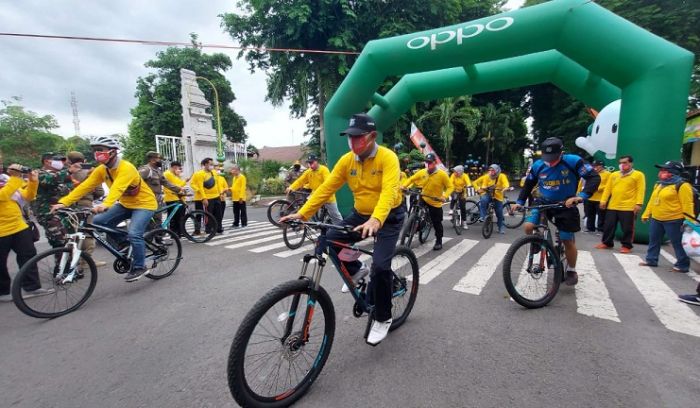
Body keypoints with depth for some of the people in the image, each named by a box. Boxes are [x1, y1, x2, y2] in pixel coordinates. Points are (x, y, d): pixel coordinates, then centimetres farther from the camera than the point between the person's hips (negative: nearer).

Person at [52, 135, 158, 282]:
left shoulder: (126, 168, -25)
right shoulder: (101, 170, -2)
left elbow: (117, 188, -40)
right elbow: (84, 187, -8)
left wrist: (105, 205, -55)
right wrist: (63, 202, -18)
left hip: (144, 204, -8)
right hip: (125, 204, 8)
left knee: (134, 234, -23)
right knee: (98, 221, -6)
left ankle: (139, 267, -3)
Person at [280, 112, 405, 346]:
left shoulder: (387, 157, -20)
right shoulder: (346, 160, -6)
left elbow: (389, 191, -35)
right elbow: (326, 189, -9)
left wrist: (376, 220, -52)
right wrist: (302, 214, -18)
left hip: (389, 217, -5)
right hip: (361, 214, 5)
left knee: (380, 266, -18)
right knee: (330, 240, -11)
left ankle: (383, 319, 7)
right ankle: (356, 271, 19)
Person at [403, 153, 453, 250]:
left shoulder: (442, 174, -15)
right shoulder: (421, 172, -6)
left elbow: (450, 187, -11)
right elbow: (411, 179, 3)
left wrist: (444, 196, -28)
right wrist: (403, 186, -14)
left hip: (435, 203, -3)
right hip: (423, 199, 3)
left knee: (437, 224, 6)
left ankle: (439, 242, 26)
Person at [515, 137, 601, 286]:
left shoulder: (573, 161, -16)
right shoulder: (537, 165, -7)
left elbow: (594, 177, -18)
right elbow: (528, 184, 5)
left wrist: (581, 196, -34)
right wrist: (519, 202, -4)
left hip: (566, 206, -2)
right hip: (544, 203, 2)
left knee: (568, 241, 3)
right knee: (528, 227, -20)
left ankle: (571, 271, 26)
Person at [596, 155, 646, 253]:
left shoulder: (638, 175, -1)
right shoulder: (614, 175, 13)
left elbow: (641, 190, -7)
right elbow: (608, 188, 11)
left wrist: (638, 203, -15)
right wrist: (603, 200, 4)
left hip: (628, 207, -4)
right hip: (612, 206, 4)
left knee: (627, 228, 2)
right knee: (608, 226, 9)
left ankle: (626, 246, 14)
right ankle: (607, 243, 21)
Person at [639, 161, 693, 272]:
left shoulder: (682, 185, -12)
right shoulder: (659, 184, 13)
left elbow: (687, 205, -15)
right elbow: (652, 200, 19)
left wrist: (688, 222, -18)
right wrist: (646, 214, 19)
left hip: (673, 220, -8)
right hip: (656, 219, 8)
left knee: (677, 243, 1)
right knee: (654, 241, 13)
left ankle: (682, 265, 12)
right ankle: (651, 260, 23)